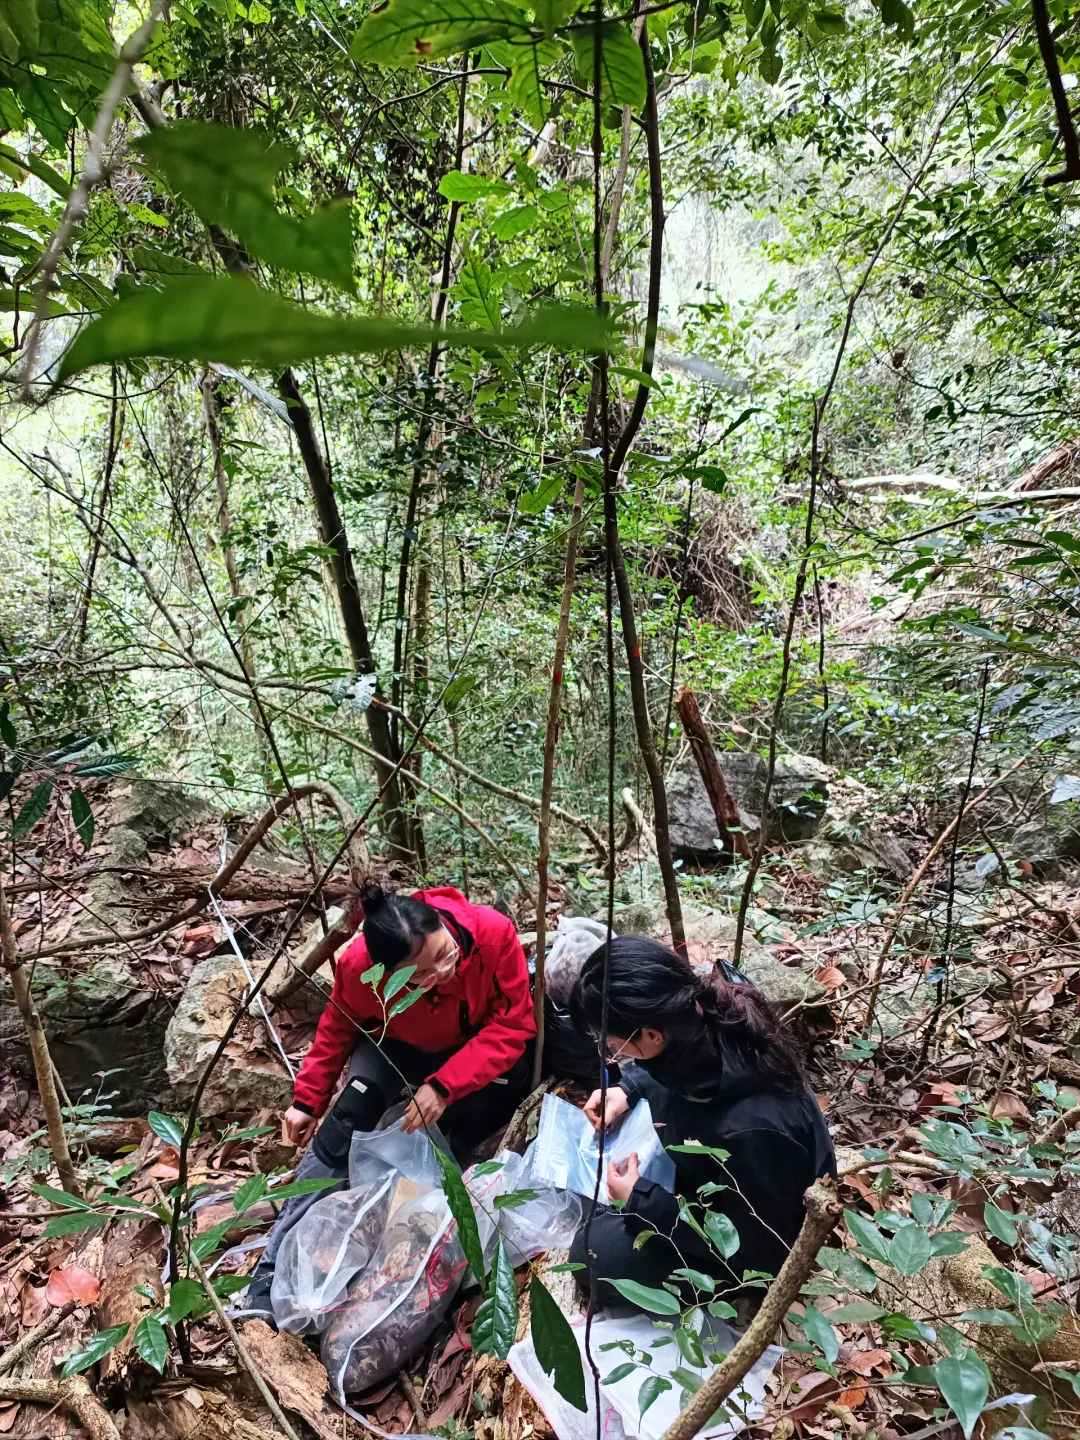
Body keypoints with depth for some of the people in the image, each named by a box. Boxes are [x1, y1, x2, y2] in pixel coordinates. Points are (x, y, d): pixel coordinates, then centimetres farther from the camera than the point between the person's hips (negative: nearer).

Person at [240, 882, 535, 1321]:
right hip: (398, 1046, 0)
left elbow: (513, 1025, -30)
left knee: (514, 1073, -29)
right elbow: (337, 1031, -9)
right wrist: (307, 1099, -6)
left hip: (475, 1048, 1)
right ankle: (272, 1274, -9)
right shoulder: (359, 967, -32)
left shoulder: (493, 933, -39)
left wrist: (444, 1086, -38)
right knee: (341, 1129, -21)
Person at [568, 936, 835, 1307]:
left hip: (759, 1247, -6)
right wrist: (627, 1088, -10)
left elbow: (758, 1251, -25)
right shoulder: (704, 1021, -23)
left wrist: (642, 1201, -23)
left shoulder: (752, 1131, -42)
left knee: (595, 1252, -10)